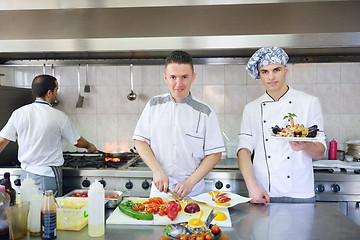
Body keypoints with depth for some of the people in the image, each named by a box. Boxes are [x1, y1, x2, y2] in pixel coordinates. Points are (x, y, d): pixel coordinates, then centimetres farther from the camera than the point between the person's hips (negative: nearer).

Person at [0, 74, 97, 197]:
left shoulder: (18, 113, -2)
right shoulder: (59, 117, -11)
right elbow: (78, 142, 2)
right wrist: (90, 146, 23)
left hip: (25, 174, 5)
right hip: (48, 176, -4)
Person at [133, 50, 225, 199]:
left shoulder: (205, 113, -6)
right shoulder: (154, 105, 0)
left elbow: (214, 153, -6)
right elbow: (140, 140, 0)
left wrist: (190, 182, -14)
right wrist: (157, 171, -12)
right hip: (160, 186, 2)